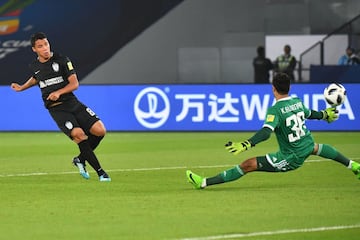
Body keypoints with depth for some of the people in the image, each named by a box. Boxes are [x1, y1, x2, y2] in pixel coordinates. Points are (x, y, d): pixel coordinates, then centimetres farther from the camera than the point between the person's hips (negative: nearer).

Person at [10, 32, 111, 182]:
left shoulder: (62, 61, -1)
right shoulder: (34, 67, 9)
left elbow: (74, 83, -4)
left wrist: (59, 92, -18)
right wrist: (21, 88, 28)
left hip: (71, 102, 1)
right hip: (56, 109, -1)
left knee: (100, 131, -15)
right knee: (78, 134, -26)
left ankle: (81, 159, 11)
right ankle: (100, 172, -19)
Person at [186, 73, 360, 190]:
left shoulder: (275, 110, -20)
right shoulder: (298, 102, 1)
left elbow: (266, 132, -36)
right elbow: (309, 114, 23)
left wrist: (246, 145, -48)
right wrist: (324, 115, 45)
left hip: (290, 159, -7)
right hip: (307, 148, 7)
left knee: (248, 165, -11)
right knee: (314, 146, 45)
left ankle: (204, 182, -17)